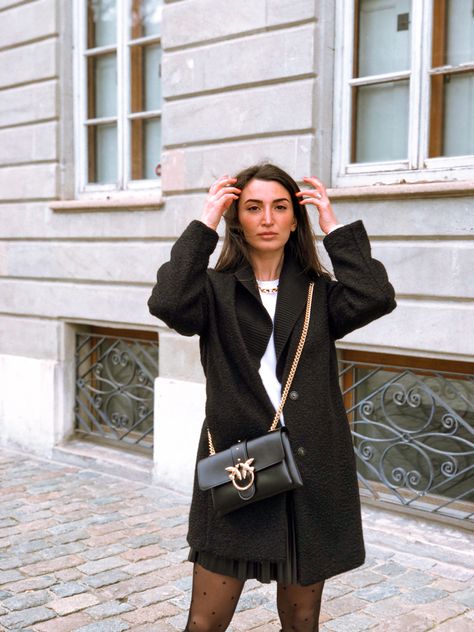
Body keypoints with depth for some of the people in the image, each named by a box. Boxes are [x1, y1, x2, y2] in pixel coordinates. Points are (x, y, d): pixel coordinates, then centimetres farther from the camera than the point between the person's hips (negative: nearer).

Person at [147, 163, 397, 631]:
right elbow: (169, 303, -20)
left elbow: (375, 298, -13)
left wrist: (334, 227, -5)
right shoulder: (217, 290, 2)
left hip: (310, 473, 2)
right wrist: (203, 226, -12)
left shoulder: (318, 293, 7)